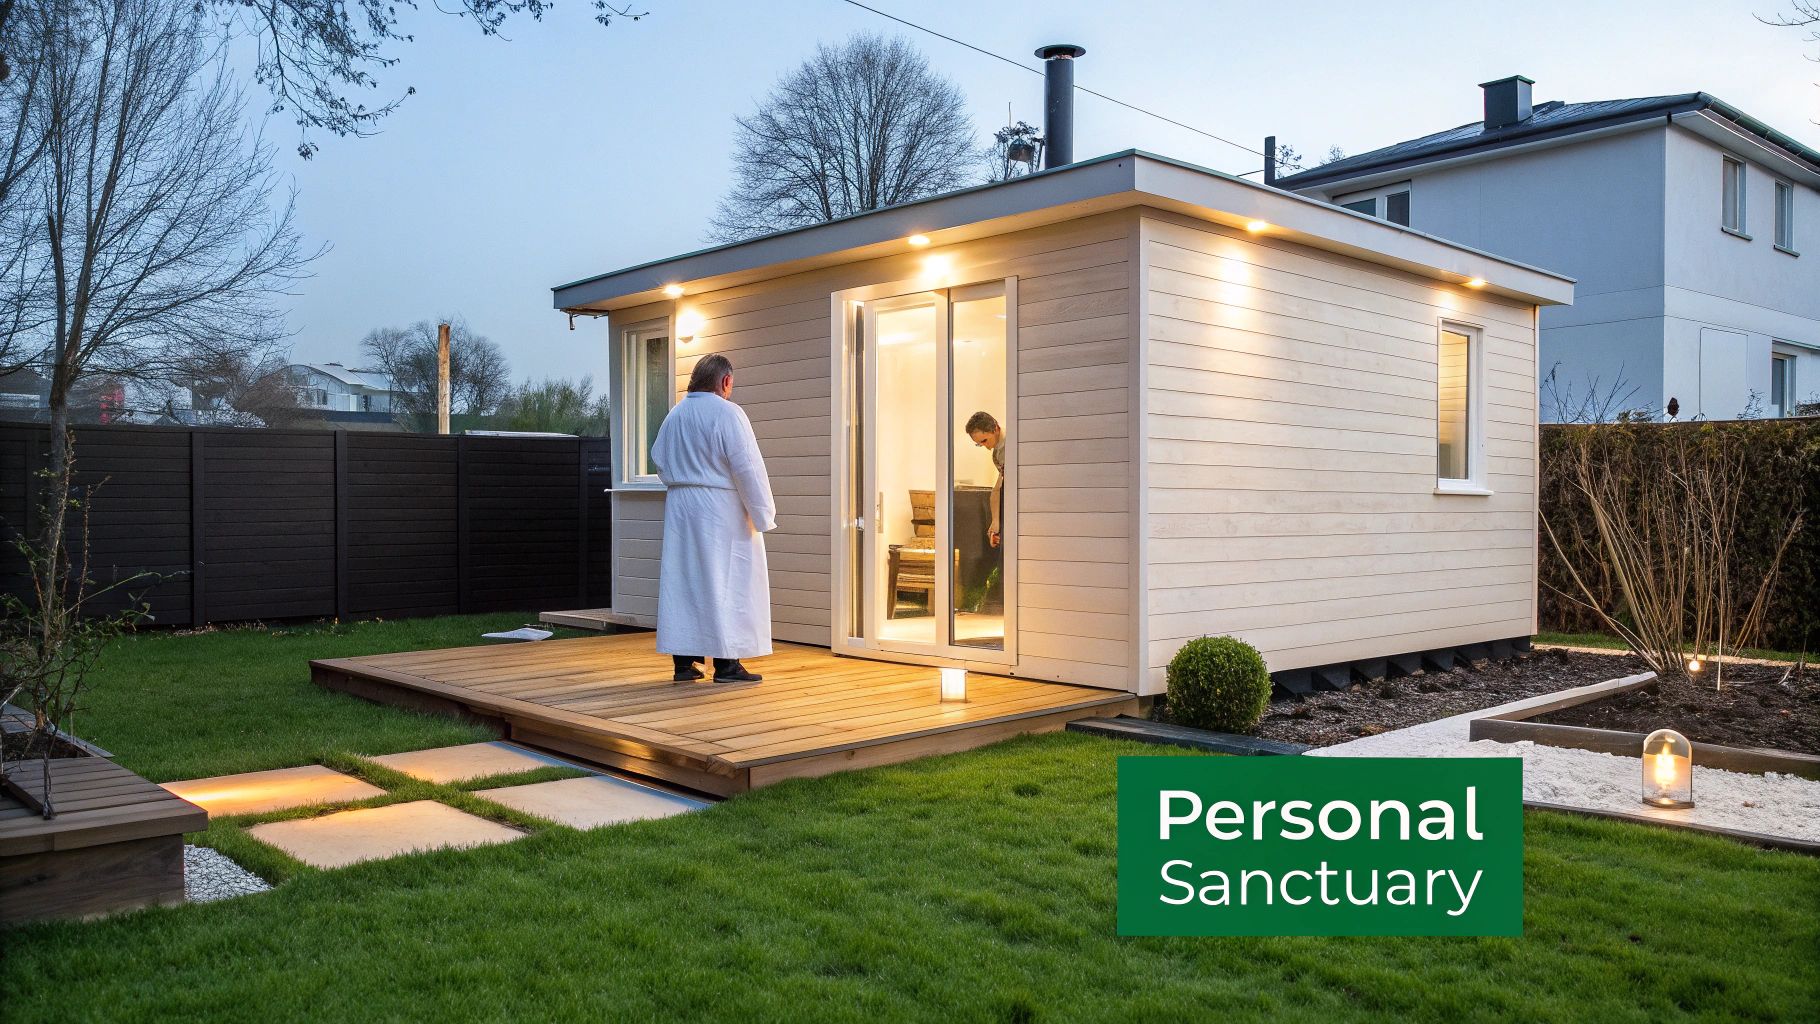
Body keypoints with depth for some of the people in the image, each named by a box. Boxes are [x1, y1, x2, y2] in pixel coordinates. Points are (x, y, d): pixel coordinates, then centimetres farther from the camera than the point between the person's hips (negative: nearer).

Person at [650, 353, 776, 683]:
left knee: (681, 581, 9)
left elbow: (660, 461, 17)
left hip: (679, 507, 6)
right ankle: (726, 663, 3)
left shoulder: (674, 415, 8)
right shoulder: (727, 413, -12)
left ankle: (683, 662, 12)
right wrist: (762, 514, -10)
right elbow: (748, 467, -15)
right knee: (725, 582, 0)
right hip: (721, 509, -6)